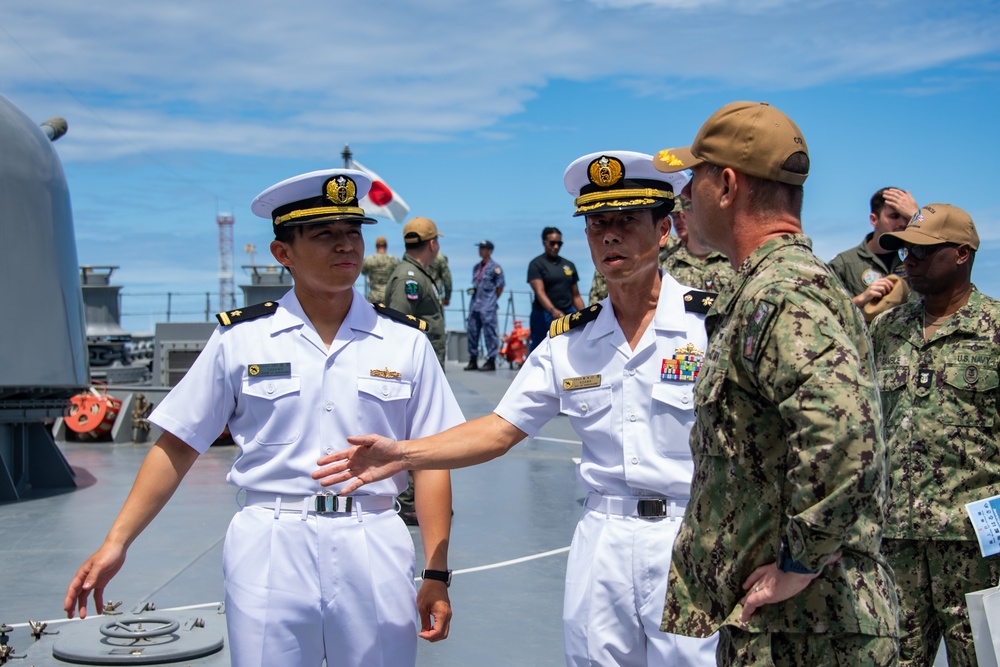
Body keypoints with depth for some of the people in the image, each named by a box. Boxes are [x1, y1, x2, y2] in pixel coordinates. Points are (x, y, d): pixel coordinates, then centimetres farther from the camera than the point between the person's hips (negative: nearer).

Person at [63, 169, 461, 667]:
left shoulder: (407, 343, 4)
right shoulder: (240, 339, 2)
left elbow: (430, 461, 4)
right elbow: (178, 447, 5)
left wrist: (436, 575, -1)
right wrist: (116, 544, -2)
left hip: (373, 549, 1)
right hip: (268, 552, 0)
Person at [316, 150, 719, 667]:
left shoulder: (714, 321, -6)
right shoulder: (568, 341, 8)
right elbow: (500, 430, 8)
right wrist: (403, 455, -4)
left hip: (695, 544, -4)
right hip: (601, 543, 4)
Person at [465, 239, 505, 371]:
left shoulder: (495, 267, -5)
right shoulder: (476, 267, 15)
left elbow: (500, 287, -3)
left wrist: (492, 300, 1)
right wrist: (472, 290, 9)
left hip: (488, 306, -7)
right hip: (474, 304, 8)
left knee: (489, 333, -5)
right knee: (472, 331, 7)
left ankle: (491, 361, -2)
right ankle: (473, 360, 14)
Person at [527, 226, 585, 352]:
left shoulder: (569, 265, 15)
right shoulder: (537, 264, -1)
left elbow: (576, 295, 17)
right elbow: (540, 292, -14)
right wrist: (553, 311, -30)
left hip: (568, 314, 4)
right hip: (544, 315, -4)